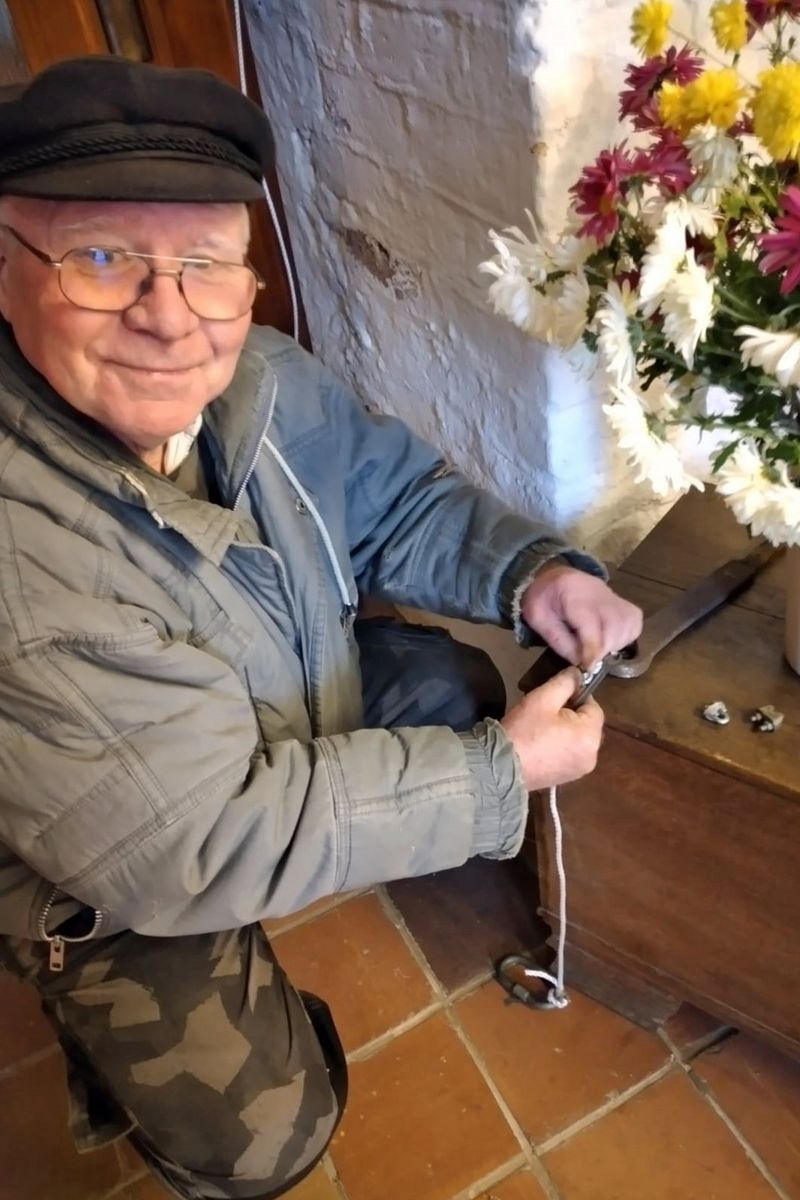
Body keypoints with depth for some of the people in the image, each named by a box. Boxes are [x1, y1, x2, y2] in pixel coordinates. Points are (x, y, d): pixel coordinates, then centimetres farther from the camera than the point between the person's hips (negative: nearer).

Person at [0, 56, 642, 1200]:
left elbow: (396, 495, -1)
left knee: (488, 706, 3)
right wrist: (496, 777, -27)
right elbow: (192, 849, -34)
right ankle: (124, 1056, 24)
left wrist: (530, 569, -21)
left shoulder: (258, 377, -19)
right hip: (111, 876, -5)